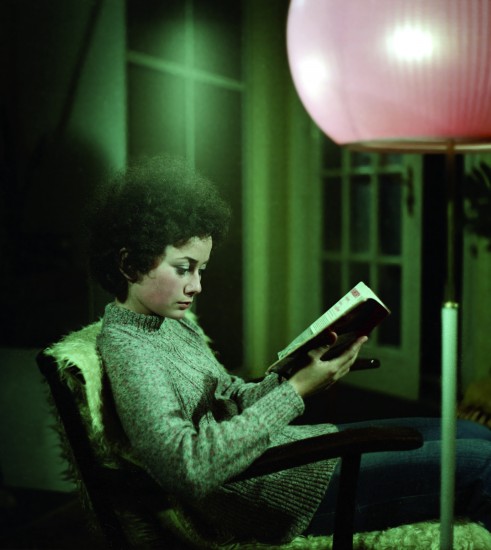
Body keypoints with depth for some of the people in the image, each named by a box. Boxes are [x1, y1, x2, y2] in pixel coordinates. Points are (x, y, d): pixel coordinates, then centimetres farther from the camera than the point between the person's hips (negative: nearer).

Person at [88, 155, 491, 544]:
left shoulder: (176, 322, 11)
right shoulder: (125, 350, -18)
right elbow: (191, 468, -28)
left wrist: (301, 377, -4)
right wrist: (296, 392, -25)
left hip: (288, 443, 10)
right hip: (272, 493, -9)